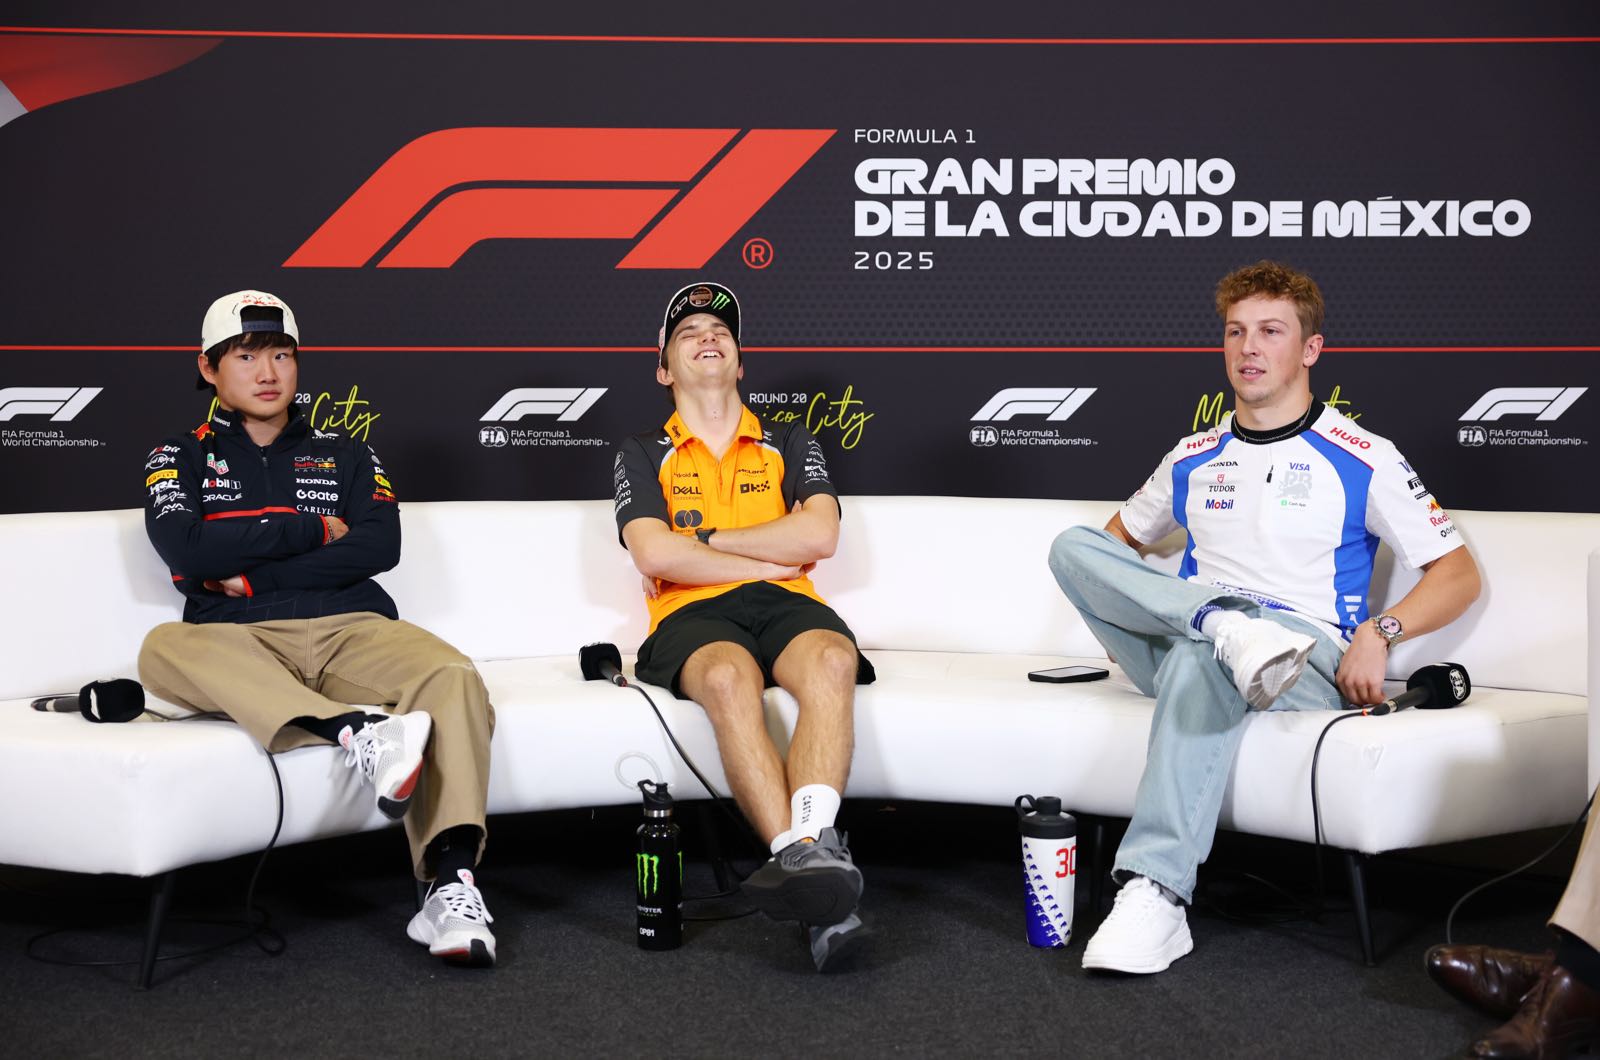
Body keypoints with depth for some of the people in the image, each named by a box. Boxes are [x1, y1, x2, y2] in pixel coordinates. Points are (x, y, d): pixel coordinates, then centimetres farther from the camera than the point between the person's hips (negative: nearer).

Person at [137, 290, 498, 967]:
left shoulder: (346, 456, 23)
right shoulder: (179, 459, 20)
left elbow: (380, 546, 3)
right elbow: (187, 552, -1)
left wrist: (250, 572, -3)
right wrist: (313, 530, 3)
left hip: (351, 631, 1)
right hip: (240, 644, 0)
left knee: (451, 677, -31)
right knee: (164, 648, -35)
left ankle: (451, 881, -44)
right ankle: (357, 734, -50)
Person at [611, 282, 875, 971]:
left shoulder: (789, 444, 26)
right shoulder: (643, 454, 22)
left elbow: (819, 536, 5)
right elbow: (654, 555, 1)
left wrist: (701, 539, 3)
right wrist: (770, 559, 1)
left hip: (787, 604, 2)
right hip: (693, 615, -1)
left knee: (830, 659, -37)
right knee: (728, 677, -39)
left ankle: (808, 844, -55)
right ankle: (816, 876, -53)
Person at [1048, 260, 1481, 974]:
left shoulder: (1361, 458, 7)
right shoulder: (1194, 458, 19)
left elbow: (1458, 574, 5)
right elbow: (1121, 539, 32)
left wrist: (1380, 633, -14)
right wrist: (1119, 610, 9)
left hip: (1309, 660, -4)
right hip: (1176, 642, 4)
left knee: (1198, 663, -41)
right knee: (1072, 544, -15)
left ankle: (1155, 894, -50)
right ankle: (1225, 624, -34)